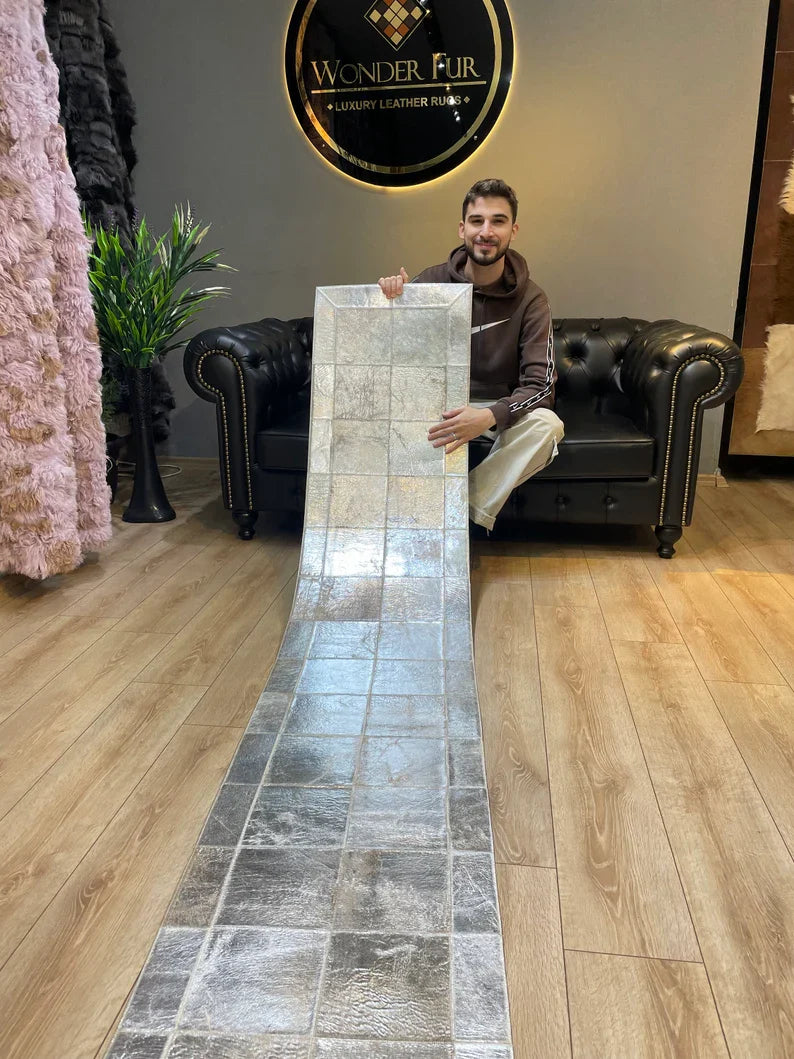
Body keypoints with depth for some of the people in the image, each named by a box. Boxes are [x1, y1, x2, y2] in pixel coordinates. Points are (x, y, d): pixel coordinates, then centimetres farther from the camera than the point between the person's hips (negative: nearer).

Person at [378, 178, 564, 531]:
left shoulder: (530, 300, -9)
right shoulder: (432, 281, -5)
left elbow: (540, 385, -17)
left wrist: (488, 416, -38)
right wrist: (390, 300, -24)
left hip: (499, 409, -1)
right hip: (435, 404, 1)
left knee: (547, 424, -31)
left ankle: (470, 515, -21)